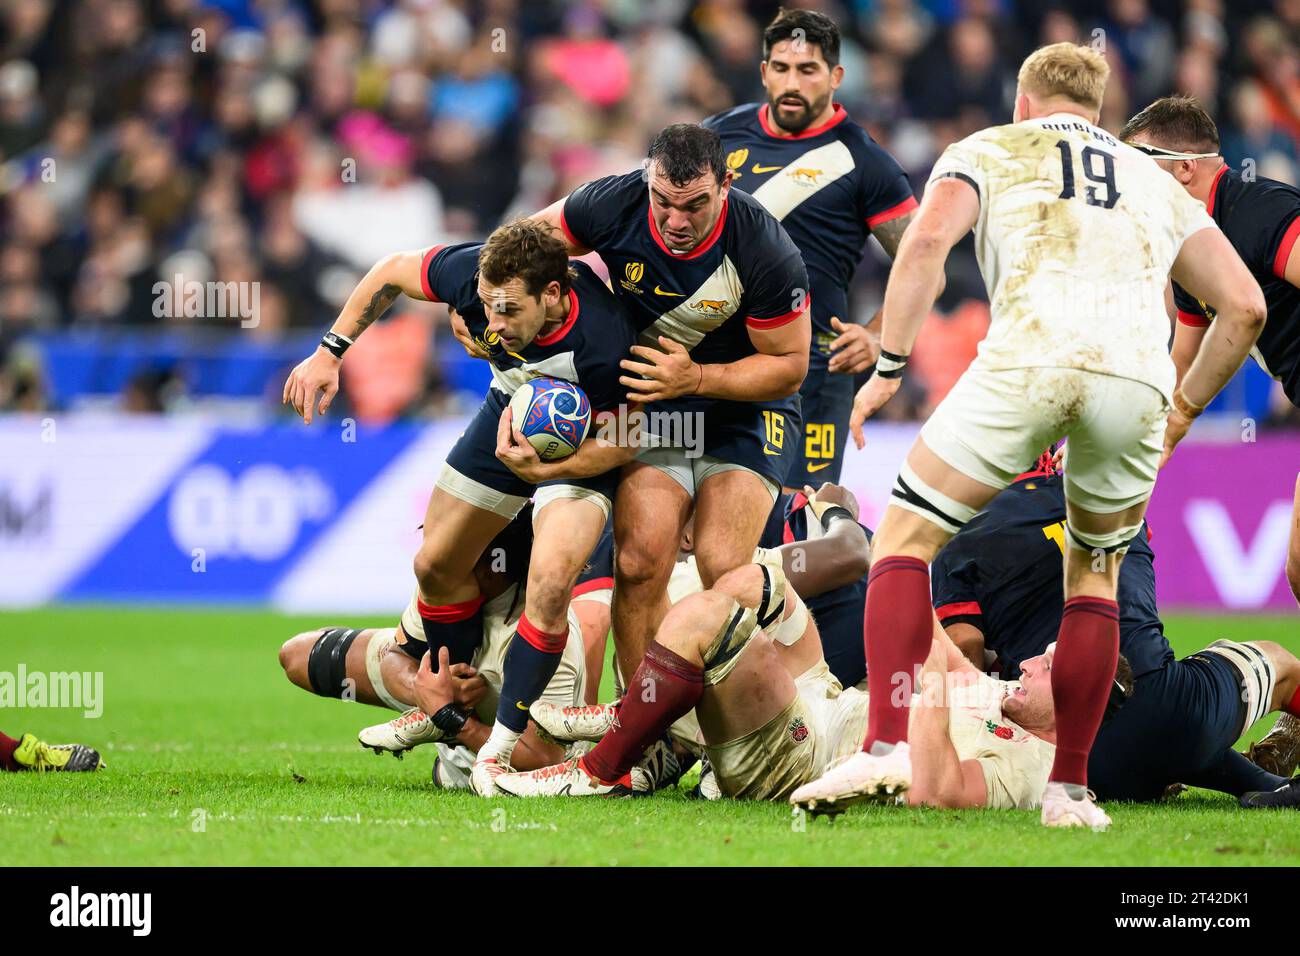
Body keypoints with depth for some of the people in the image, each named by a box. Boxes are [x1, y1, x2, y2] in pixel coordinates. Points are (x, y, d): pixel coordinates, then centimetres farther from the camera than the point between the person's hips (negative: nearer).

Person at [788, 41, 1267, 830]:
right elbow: (1246, 306, 26)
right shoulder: (1156, 183, 34)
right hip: (1137, 378, 3)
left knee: (906, 537, 10)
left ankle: (886, 745, -6)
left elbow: (927, 242, 4)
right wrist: (1180, 416, 35)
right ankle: (1070, 787, 16)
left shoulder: (989, 151, 25)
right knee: (1095, 577, 24)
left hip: (1031, 359, -3)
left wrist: (888, 368, 7)